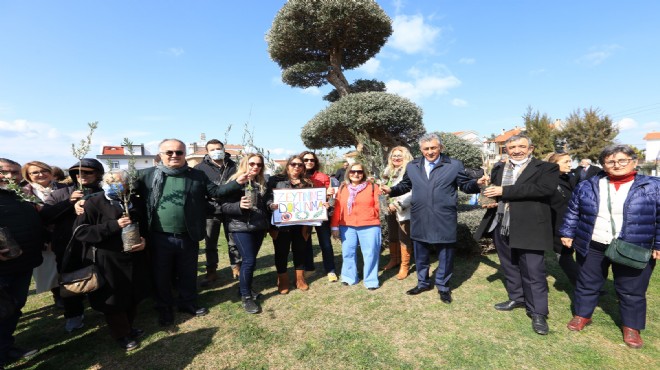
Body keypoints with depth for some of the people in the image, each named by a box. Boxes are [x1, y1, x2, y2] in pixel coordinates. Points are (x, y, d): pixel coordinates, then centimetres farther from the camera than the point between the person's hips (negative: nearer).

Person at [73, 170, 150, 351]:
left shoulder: (135, 202, 5)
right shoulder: (94, 203, -8)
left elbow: (145, 226, 17)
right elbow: (80, 231, -15)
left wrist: (144, 240, -4)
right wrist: (114, 225, -24)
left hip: (134, 258, 4)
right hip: (109, 261, -4)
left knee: (133, 295, 18)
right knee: (114, 299, 10)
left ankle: (129, 326, 41)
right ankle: (121, 334, 30)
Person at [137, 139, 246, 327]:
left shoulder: (197, 175, 0)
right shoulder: (147, 175, -2)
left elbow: (216, 191, -1)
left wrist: (237, 183, -12)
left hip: (188, 237, 1)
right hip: (160, 238, -1)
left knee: (188, 274, 19)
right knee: (162, 276, 17)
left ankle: (188, 303, 41)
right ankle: (164, 308, 39)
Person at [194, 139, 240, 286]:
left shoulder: (233, 166, 4)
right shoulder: (200, 168, -1)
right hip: (211, 211, 0)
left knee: (233, 242, 13)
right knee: (210, 244, 12)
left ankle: (236, 267, 29)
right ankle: (211, 272, 26)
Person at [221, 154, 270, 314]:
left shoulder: (262, 183, 10)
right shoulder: (235, 182, -8)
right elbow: (224, 206, -13)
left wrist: (267, 224, 17)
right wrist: (239, 205, -30)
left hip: (259, 227, 6)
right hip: (241, 227, -6)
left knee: (250, 259, 13)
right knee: (249, 260, -8)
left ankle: (246, 288, 32)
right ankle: (246, 297, 9)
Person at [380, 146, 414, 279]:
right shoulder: (388, 171, 11)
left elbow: (411, 192, -21)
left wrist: (397, 204, -22)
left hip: (403, 211, -7)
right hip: (390, 210, 7)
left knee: (404, 239, 1)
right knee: (392, 237, 18)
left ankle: (404, 266, 13)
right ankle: (394, 260, 34)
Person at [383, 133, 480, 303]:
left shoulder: (454, 165, -1)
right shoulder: (412, 166, 8)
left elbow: (466, 185, 1)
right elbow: (405, 185, 15)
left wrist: (478, 184, -19)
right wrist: (391, 190, -2)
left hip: (444, 220, -2)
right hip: (420, 219, 3)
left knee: (445, 255, 11)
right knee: (421, 254, 16)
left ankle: (443, 286, 31)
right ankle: (423, 282, 37)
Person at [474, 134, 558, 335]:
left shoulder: (546, 168, -3)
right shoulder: (499, 169, 14)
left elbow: (545, 188, -20)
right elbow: (492, 190, 21)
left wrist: (504, 191, -22)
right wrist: (490, 200, -5)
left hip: (529, 228, -5)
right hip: (501, 226, 6)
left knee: (533, 271, 1)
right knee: (509, 266, 18)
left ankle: (538, 313, 15)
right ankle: (516, 298, 36)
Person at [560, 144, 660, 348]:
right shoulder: (587, 186, 0)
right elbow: (573, 212, 6)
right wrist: (567, 233, 4)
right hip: (592, 247, 1)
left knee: (631, 291, 12)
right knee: (587, 285, 14)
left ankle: (631, 327, 32)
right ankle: (582, 315, 33)